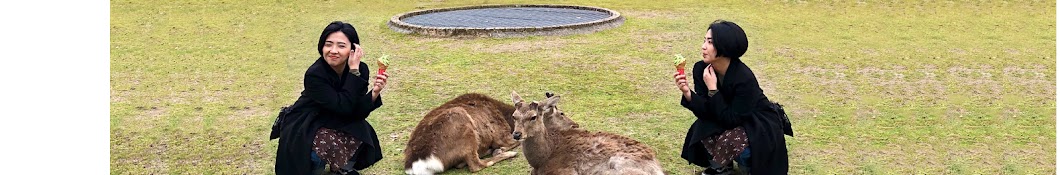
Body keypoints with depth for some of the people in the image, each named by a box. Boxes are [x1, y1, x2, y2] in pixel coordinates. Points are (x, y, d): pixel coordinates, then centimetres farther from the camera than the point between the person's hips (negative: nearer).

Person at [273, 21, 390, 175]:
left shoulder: (361, 69, -12)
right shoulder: (314, 74, -27)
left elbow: (358, 113, -10)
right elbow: (344, 107, -32)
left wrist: (374, 93, -28)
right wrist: (353, 71, -33)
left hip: (336, 124, 5)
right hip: (304, 129, -5)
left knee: (363, 136, -21)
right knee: (334, 144, -32)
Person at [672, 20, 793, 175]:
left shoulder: (744, 78, -32)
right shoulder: (701, 69, -15)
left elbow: (730, 119, -29)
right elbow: (705, 112, -15)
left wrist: (713, 89, -33)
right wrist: (687, 93, -33)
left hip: (760, 125, -6)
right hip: (733, 119, 6)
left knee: (729, 142, -32)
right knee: (703, 131, -22)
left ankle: (750, 162, 2)